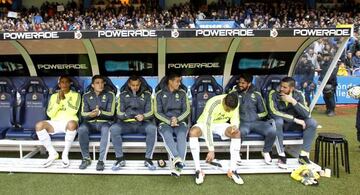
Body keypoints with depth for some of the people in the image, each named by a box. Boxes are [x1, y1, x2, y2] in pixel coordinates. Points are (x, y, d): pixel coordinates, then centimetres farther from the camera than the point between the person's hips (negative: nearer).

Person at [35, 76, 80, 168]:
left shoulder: (75, 95, 9)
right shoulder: (54, 96, 17)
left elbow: (73, 111, -7)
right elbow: (50, 114, 5)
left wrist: (64, 98, -7)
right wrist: (58, 101, -7)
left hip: (69, 122, -3)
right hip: (55, 123, 3)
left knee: (72, 124, -40)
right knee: (39, 125, -26)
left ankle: (65, 154, -20)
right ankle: (52, 153, -12)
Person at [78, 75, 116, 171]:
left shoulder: (110, 95, 3)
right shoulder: (86, 96, 10)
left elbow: (111, 113, -5)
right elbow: (83, 113, 2)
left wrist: (99, 112, -25)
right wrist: (90, 114, -23)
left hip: (104, 122, -2)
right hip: (90, 122, 2)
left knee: (106, 130, -37)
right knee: (81, 129, -31)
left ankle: (101, 160, -31)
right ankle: (86, 158, -15)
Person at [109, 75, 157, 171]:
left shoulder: (147, 94, 10)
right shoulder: (123, 95, 12)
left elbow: (150, 112, 3)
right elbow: (119, 113, 5)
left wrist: (143, 116, -20)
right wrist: (126, 115, -19)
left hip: (142, 123, -1)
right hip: (127, 124, 1)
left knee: (152, 128, -33)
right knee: (114, 128, -29)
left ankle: (148, 159, -22)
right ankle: (120, 159, -17)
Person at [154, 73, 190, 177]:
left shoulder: (182, 93, 13)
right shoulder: (159, 94, 7)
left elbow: (187, 110, 6)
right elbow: (157, 113, 1)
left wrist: (177, 119, -13)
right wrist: (169, 121, -14)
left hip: (180, 121, 1)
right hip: (165, 122, -1)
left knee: (181, 135, -33)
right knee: (167, 134, -35)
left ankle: (177, 165, -47)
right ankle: (177, 159, -51)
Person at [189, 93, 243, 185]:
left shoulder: (235, 104, -17)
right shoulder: (213, 103, -33)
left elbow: (235, 119, -2)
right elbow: (207, 127, -35)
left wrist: (235, 126, -29)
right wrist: (211, 150, -37)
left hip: (221, 124, 4)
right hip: (205, 123, -4)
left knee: (237, 133, -25)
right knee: (193, 132, -35)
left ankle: (232, 170, -17)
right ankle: (198, 170, -29)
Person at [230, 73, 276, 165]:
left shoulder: (256, 94, 13)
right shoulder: (234, 93, 8)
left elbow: (264, 112, 18)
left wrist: (256, 116, 2)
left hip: (256, 122, 3)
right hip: (242, 122, -3)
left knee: (272, 131, -25)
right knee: (241, 132, -39)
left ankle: (266, 152, 7)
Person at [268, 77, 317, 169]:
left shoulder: (298, 94, -9)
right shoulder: (273, 94, -17)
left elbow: (307, 114, -18)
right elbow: (274, 112, -30)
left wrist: (293, 101, -29)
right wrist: (294, 119, -31)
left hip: (293, 124, 3)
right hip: (280, 123, -3)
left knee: (312, 122, -20)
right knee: (278, 121, -37)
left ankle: (303, 155, -11)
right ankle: (282, 156, -27)